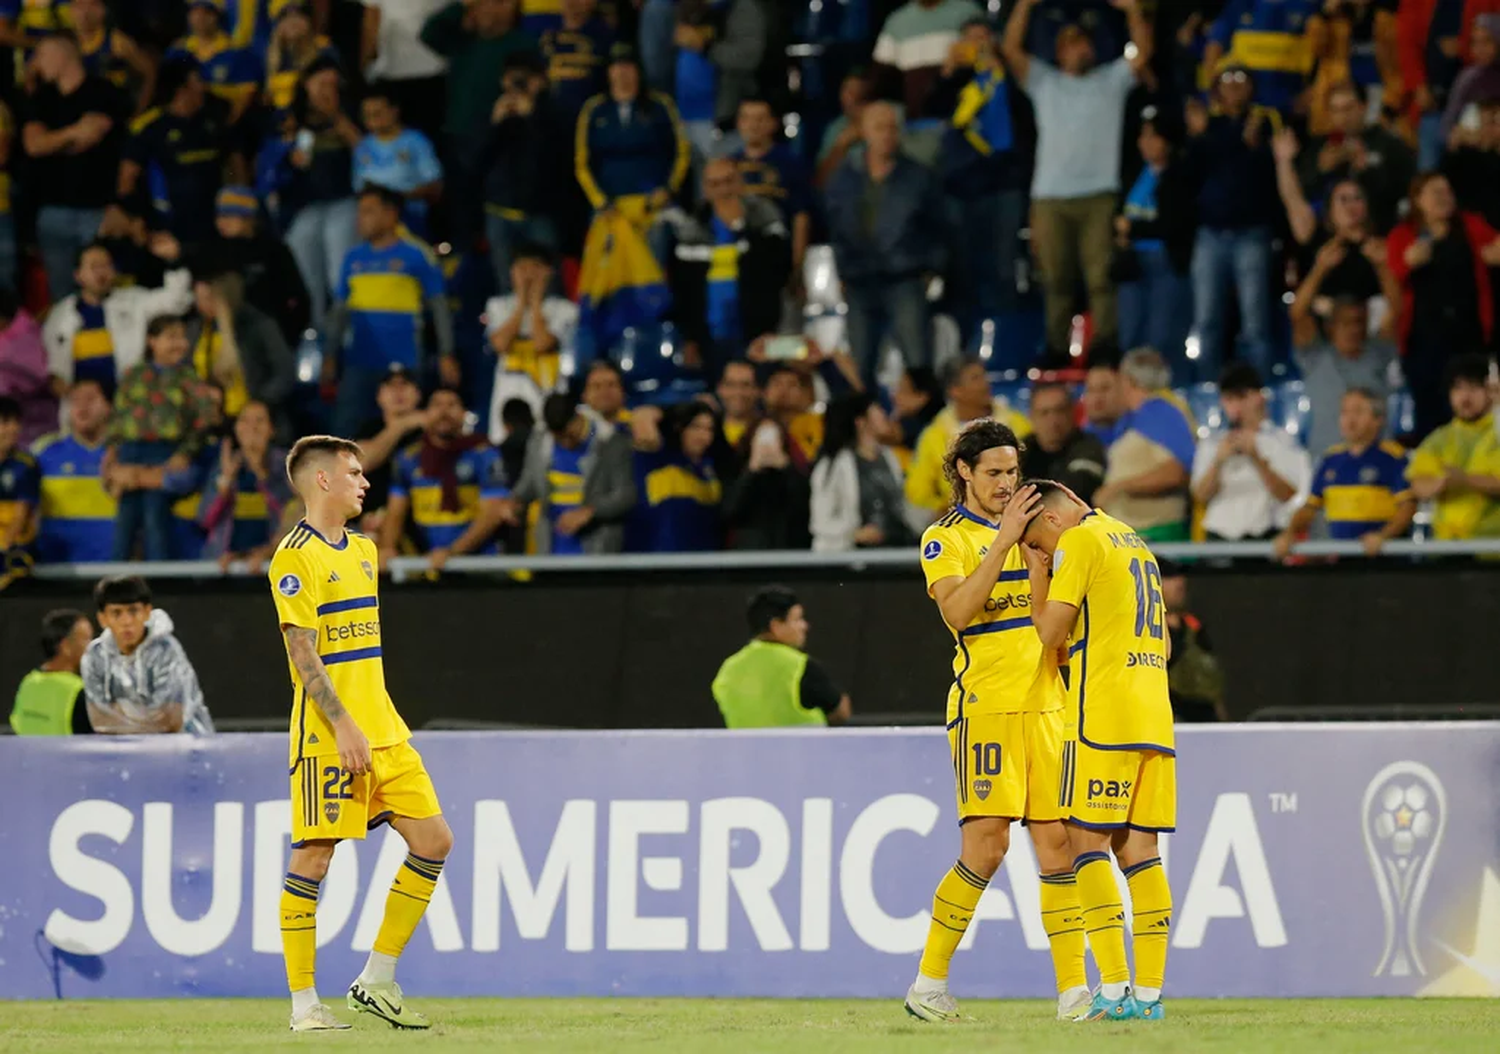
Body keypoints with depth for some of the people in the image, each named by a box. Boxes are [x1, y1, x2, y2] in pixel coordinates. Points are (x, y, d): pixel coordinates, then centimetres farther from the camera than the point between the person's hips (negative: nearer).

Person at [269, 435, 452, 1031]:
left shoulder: (364, 550, 17)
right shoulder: (296, 558, -9)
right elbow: (302, 653, -15)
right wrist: (342, 724, -22)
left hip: (382, 730, 8)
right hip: (326, 736, -8)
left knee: (433, 839, 3)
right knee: (313, 857, -5)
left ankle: (378, 981, 10)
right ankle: (303, 1004, 0)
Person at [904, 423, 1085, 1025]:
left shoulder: (1029, 527, 18)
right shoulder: (945, 539, 1)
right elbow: (957, 612, -15)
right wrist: (1004, 542, -19)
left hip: (1045, 702, 6)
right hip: (985, 704, -6)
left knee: (1058, 843, 0)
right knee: (986, 846, -13)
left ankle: (1073, 990, 0)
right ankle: (928, 983, -3)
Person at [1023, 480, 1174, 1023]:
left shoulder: (1079, 541, -4)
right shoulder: (1133, 542, 22)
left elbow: (1050, 633, -4)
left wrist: (1037, 572, 8)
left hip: (1105, 715, -8)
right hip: (1154, 717, 8)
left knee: (1087, 839, -6)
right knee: (1138, 848, 5)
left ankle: (1115, 986, -16)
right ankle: (1149, 992, 0)